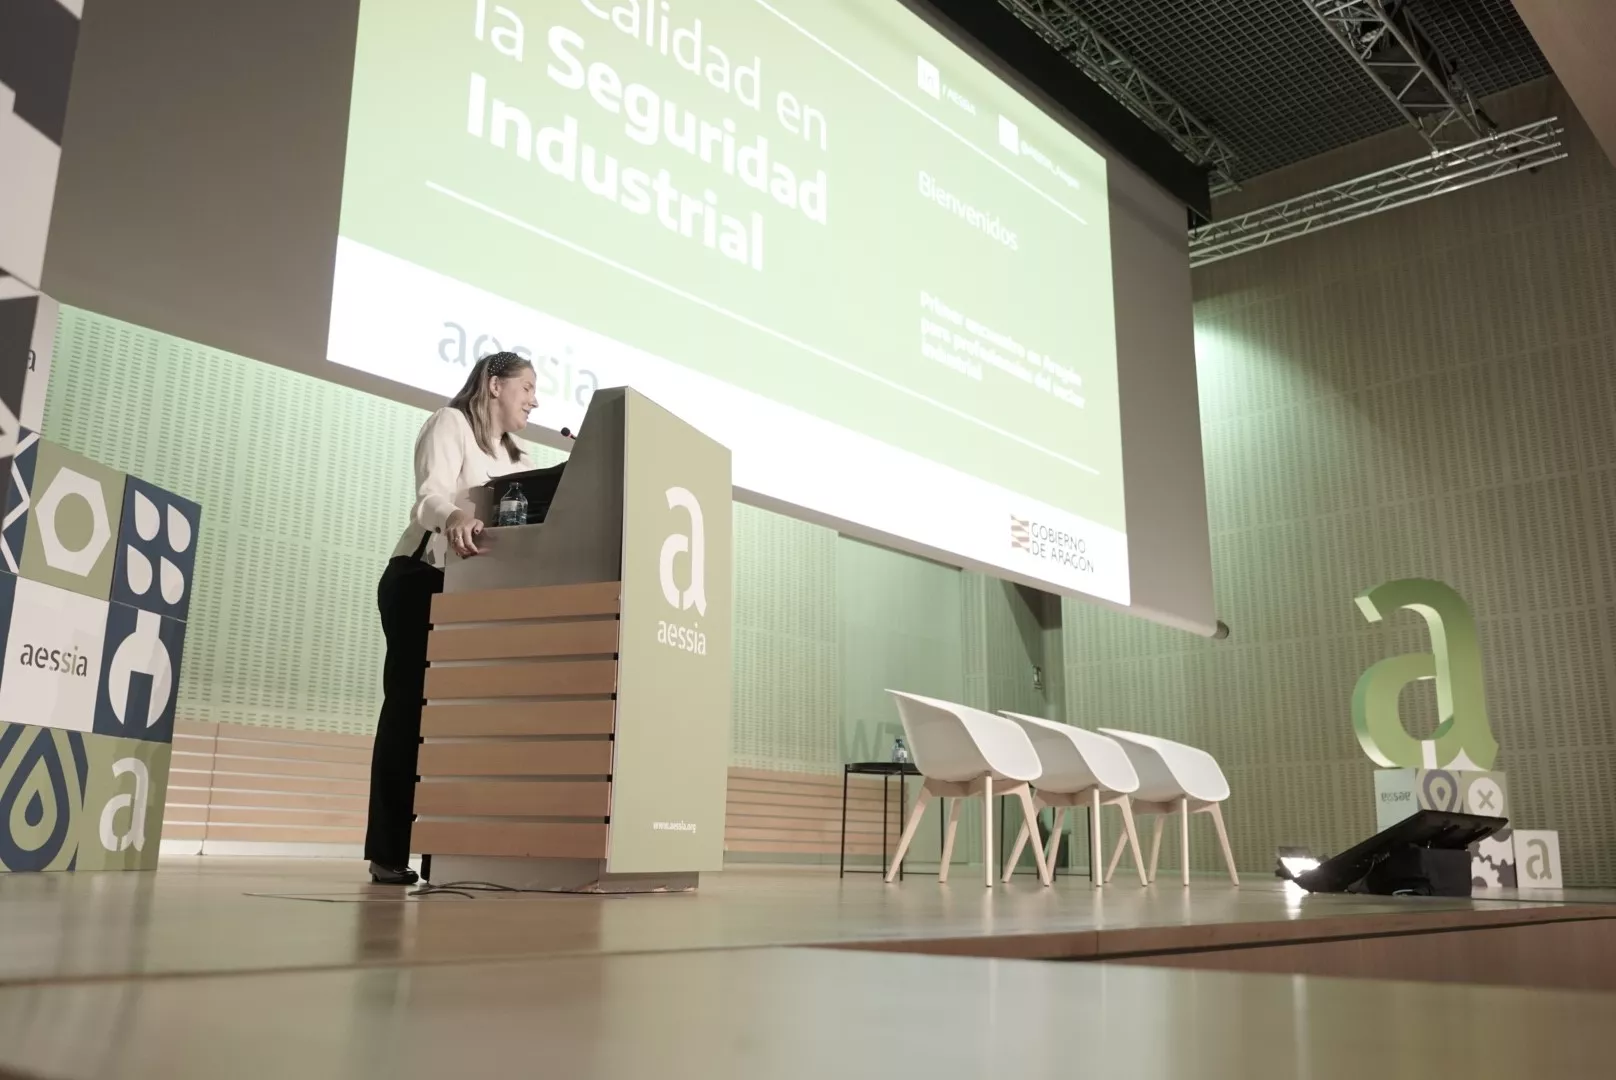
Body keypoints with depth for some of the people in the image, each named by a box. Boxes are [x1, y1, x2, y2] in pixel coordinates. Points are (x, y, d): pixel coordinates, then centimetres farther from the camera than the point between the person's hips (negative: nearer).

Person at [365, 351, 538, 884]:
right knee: (411, 705, -11)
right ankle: (389, 852, -10)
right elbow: (431, 495, -20)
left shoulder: (518, 459, 23)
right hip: (422, 579, -7)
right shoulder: (450, 424, -2)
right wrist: (454, 520, -43)